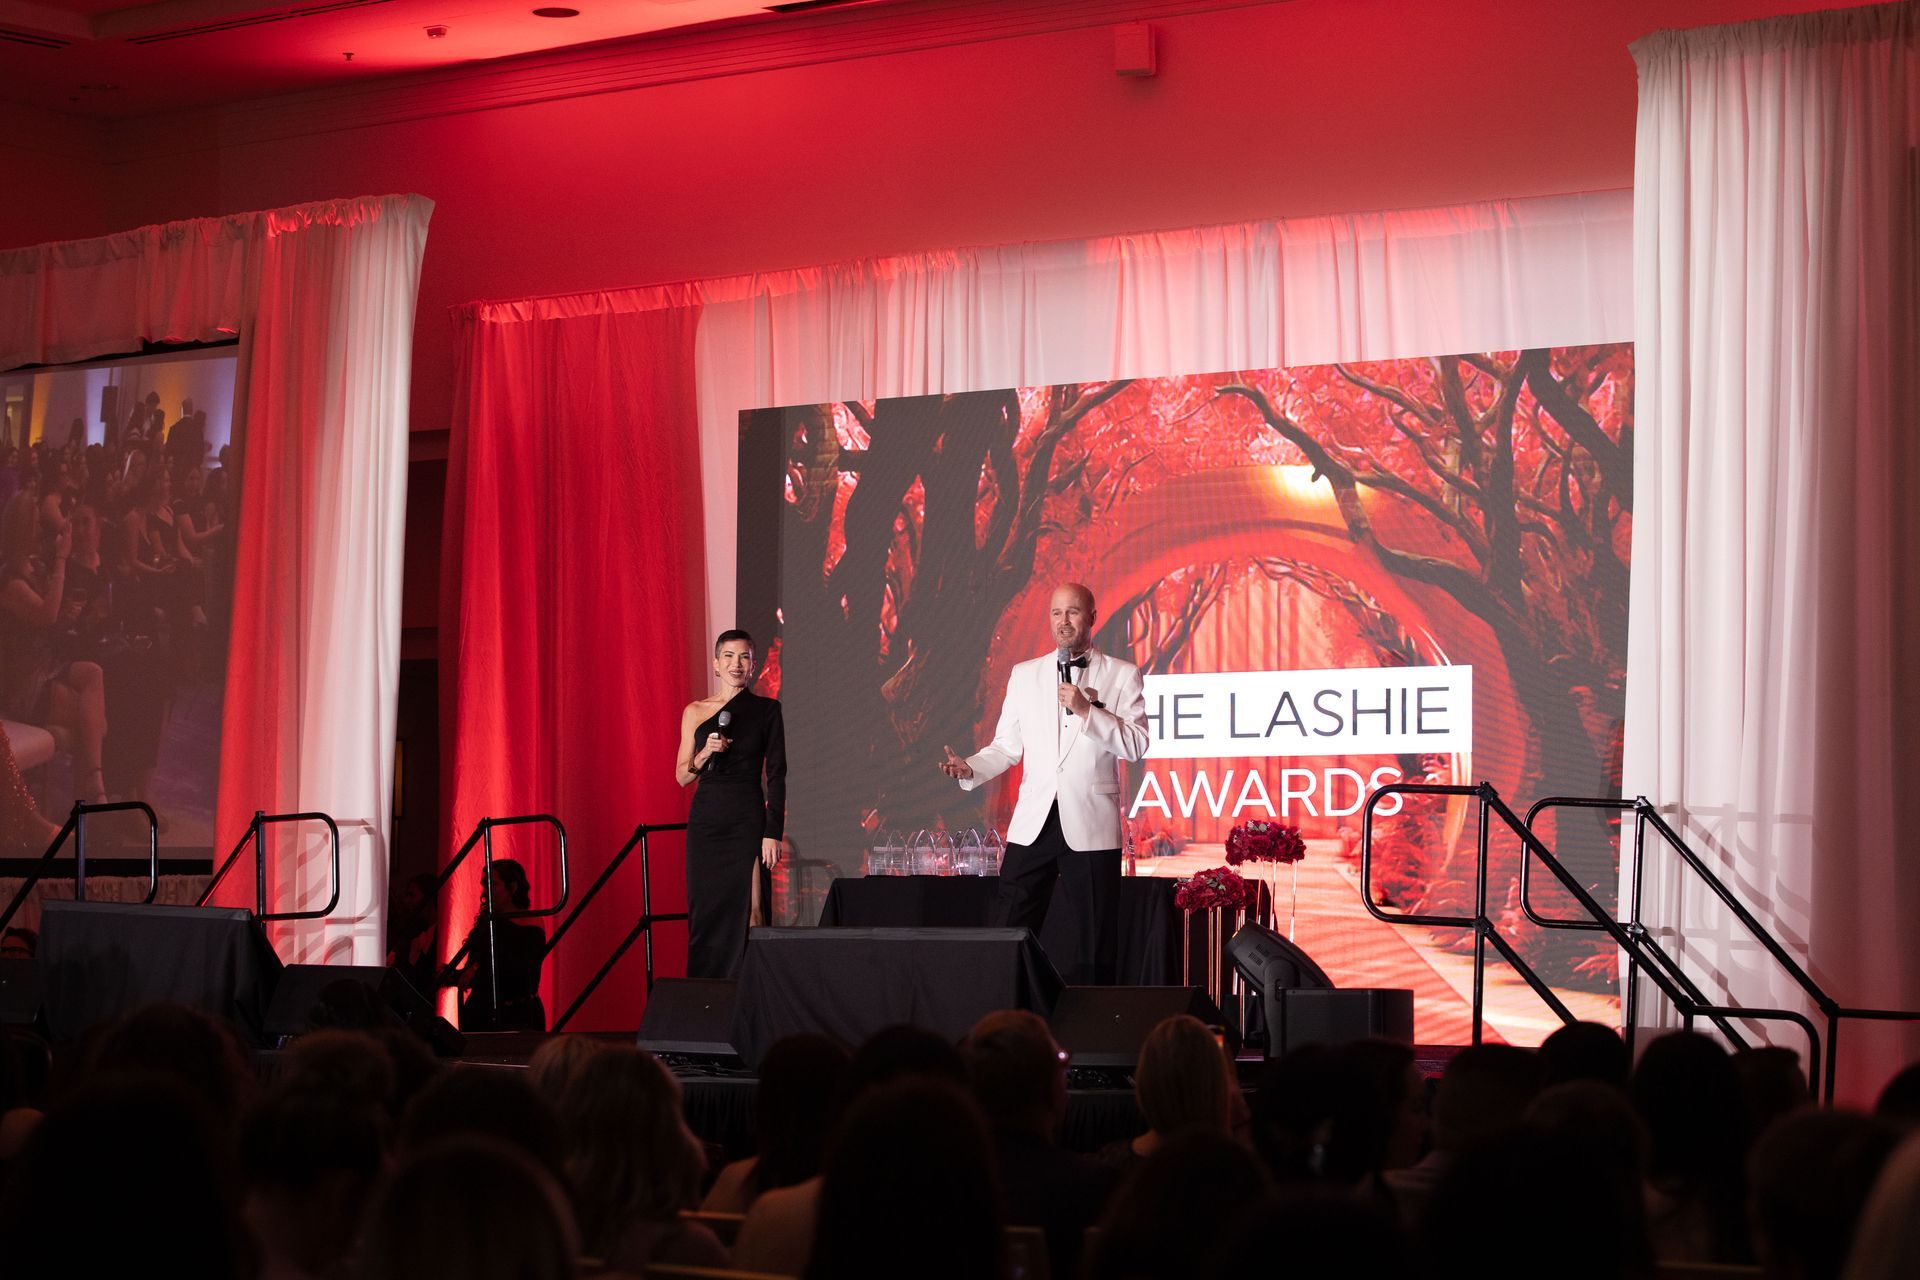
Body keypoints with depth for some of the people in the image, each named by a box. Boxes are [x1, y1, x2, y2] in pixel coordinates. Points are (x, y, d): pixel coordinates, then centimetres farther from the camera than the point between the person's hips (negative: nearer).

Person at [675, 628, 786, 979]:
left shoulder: (766, 710, 3)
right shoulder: (695, 712, 9)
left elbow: (776, 775, 0)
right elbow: (682, 776, 10)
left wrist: (773, 832, -9)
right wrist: (705, 753, -11)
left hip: (747, 820, -2)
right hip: (706, 820, 2)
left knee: (745, 910, -8)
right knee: (706, 911, 1)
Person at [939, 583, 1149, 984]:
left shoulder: (1122, 676, 5)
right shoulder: (1024, 675, 14)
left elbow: (1137, 744, -5)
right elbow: (1006, 746, 12)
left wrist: (1086, 710, -14)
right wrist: (970, 769, -7)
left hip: (1091, 825, -2)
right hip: (1033, 823, 2)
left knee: (1095, 942, 0)